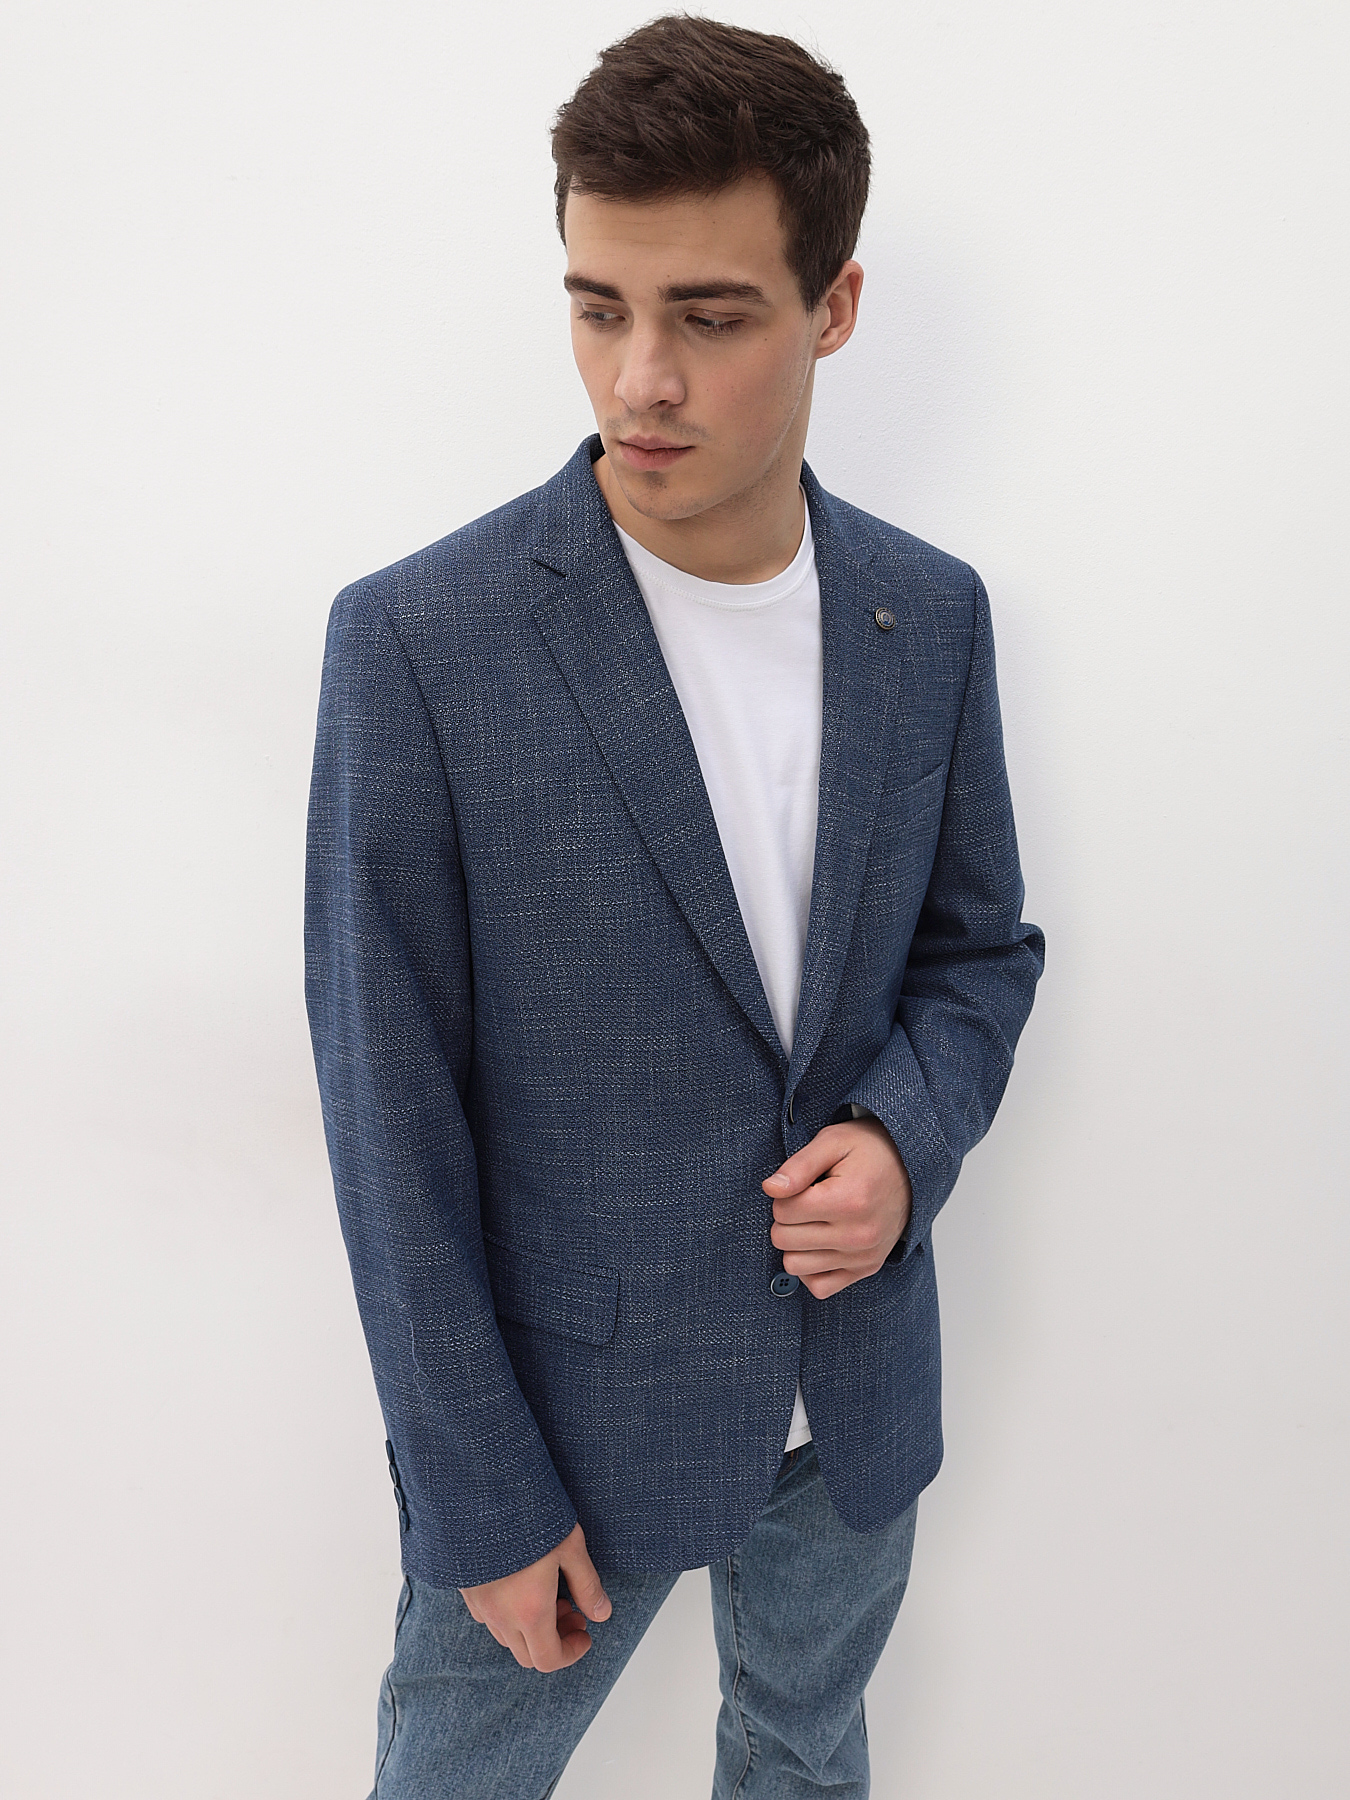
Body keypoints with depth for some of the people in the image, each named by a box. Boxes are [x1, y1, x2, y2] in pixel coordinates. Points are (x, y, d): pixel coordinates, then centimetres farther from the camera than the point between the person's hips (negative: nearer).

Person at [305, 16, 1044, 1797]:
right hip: (567, 1404, -3)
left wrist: (907, 1137, -14)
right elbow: (391, 1116, -15)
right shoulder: (419, 642, -19)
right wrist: (482, 1501, -11)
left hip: (859, 1384, 4)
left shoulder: (932, 616, -5)